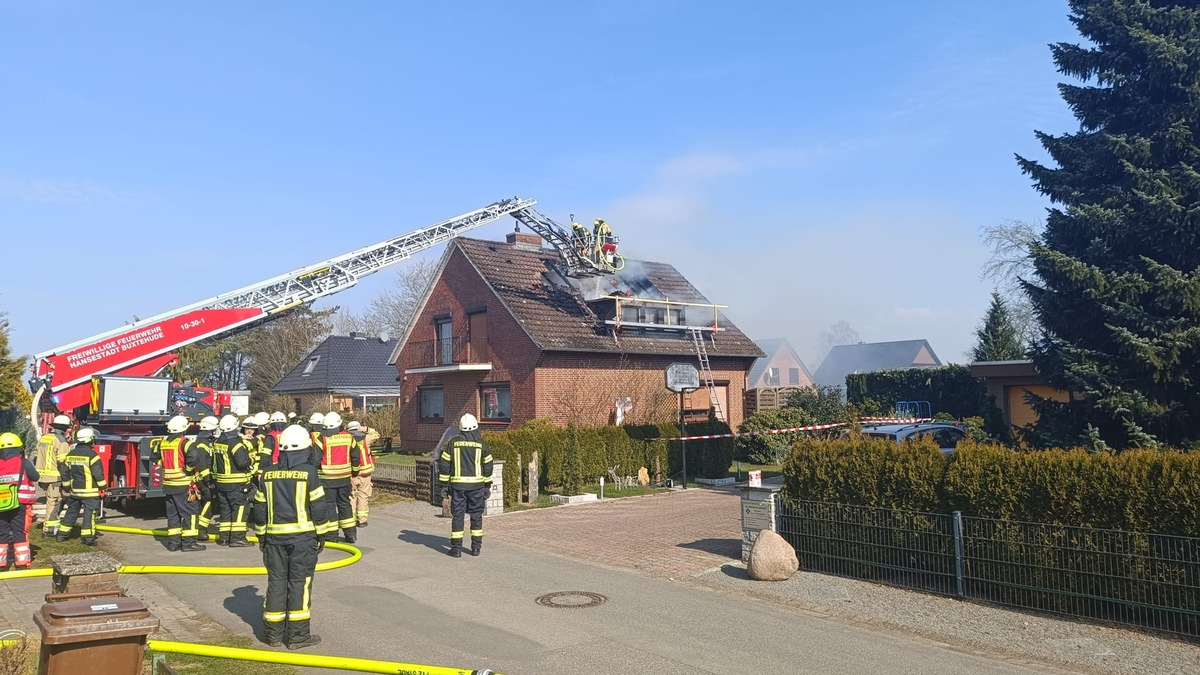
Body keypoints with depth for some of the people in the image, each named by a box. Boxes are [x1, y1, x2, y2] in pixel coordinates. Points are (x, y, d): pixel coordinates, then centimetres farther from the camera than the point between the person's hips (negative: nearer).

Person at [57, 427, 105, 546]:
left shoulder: (70, 455, 6)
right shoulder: (92, 455, -15)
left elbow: (64, 472, 11)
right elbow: (98, 474, -15)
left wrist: (67, 486, 22)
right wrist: (103, 486, -2)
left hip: (74, 491, 6)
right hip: (89, 491, -6)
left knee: (71, 512, 19)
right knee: (89, 513, -4)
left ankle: (62, 533, 26)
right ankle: (87, 537, -6)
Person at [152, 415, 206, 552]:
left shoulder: (162, 443, 9)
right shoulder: (185, 442, -15)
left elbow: (154, 455, 24)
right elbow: (193, 456, -31)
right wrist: (189, 469, -16)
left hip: (168, 484, 7)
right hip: (184, 485, -7)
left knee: (172, 513, 14)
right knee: (190, 512, -1)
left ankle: (173, 542, 17)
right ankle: (189, 542, -2)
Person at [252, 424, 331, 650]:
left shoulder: (268, 474, 4)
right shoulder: (308, 472, -9)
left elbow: (260, 508, 10)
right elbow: (319, 507, -8)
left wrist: (261, 535, 20)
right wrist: (321, 533, 3)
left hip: (275, 536, 4)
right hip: (302, 536, -4)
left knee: (276, 582, 12)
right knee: (299, 583, 1)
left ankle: (273, 633, 20)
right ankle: (298, 635, 5)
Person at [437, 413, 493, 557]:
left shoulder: (452, 442, 0)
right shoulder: (481, 444, 1)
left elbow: (444, 464, 1)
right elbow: (488, 466, 6)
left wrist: (444, 482, 9)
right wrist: (487, 485, 15)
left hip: (457, 484, 0)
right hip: (476, 484, 0)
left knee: (457, 515, 5)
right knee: (476, 515, 9)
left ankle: (456, 548, 5)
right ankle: (476, 547, 12)